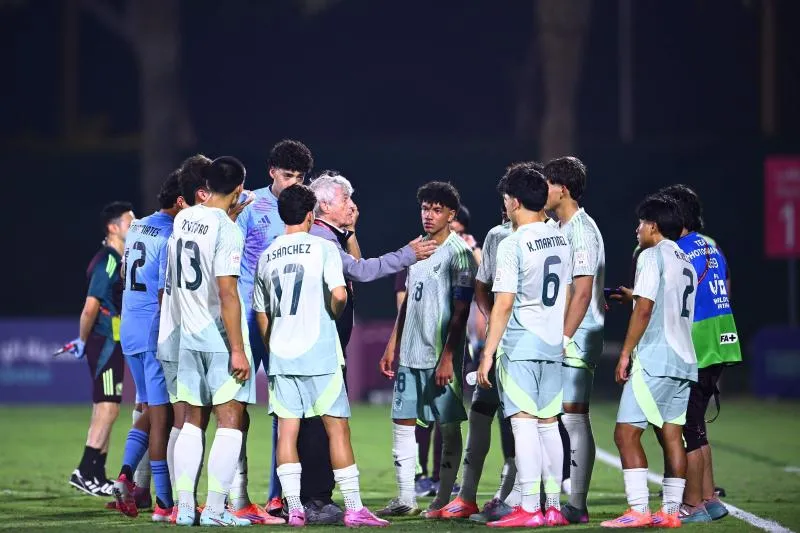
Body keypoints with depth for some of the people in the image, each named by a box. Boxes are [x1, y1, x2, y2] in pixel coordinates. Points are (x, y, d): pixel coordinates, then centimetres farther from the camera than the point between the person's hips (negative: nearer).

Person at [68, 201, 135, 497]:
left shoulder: (118, 260, 15)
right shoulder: (108, 262, -16)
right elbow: (91, 307, -19)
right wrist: (83, 341, -8)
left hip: (113, 342, 10)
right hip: (105, 342, -10)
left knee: (104, 410, 12)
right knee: (108, 408, -10)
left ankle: (97, 475, 16)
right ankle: (84, 473, -8)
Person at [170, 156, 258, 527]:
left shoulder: (182, 219, 5)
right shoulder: (227, 231, -15)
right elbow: (227, 294, -19)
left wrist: (231, 212, 37)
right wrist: (238, 349, -17)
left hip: (188, 336, 7)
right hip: (220, 339, -7)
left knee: (192, 420, 11)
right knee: (229, 421, -1)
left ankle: (185, 507, 9)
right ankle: (215, 510, -5)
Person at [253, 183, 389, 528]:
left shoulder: (267, 257, 10)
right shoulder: (323, 248, -5)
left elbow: (261, 313, 15)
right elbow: (339, 294, -17)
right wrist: (334, 313, 5)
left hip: (280, 356, 4)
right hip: (319, 353, -4)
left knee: (286, 430, 4)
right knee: (337, 428, 0)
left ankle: (294, 508, -2)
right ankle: (354, 508, 0)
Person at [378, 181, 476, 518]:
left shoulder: (458, 253, -9)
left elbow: (460, 312, -13)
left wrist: (447, 357, -19)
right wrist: (392, 347, 17)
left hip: (441, 356, -8)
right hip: (410, 354, 8)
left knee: (448, 426, -1)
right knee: (402, 421, 8)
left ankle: (444, 500, 2)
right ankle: (405, 498, 14)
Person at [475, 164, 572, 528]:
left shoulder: (512, 245, -13)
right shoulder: (560, 240, 9)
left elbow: (503, 305, -16)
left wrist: (488, 353, -13)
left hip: (520, 345, -7)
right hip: (553, 345, 7)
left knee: (524, 423, -6)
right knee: (549, 423, 10)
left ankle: (529, 509, -9)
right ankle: (553, 507, 11)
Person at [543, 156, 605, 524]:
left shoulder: (580, 230, -13)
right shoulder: (562, 229, 17)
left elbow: (582, 292, -19)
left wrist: (563, 338, -21)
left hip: (576, 340, -10)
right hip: (559, 341, 10)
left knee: (574, 420, -8)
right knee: (563, 421, 10)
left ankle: (577, 506, -7)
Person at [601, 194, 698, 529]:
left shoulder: (652, 256, -7)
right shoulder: (687, 263, 19)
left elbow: (643, 310, -12)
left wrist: (625, 353, -9)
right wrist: (633, 297, 29)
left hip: (654, 360, -9)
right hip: (684, 361, 9)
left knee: (626, 433, -9)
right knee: (671, 434, 8)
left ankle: (639, 510, -16)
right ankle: (670, 511, 5)